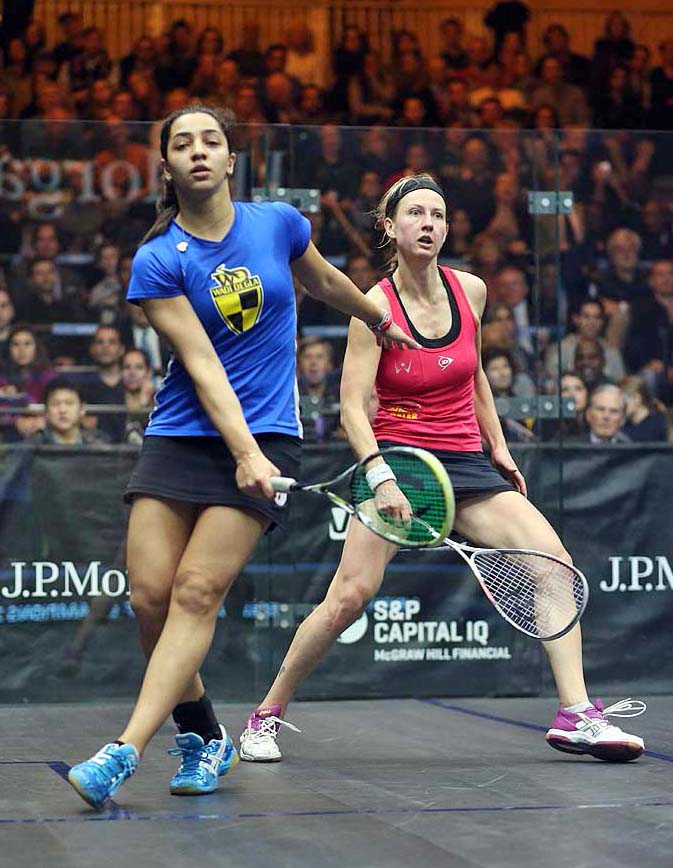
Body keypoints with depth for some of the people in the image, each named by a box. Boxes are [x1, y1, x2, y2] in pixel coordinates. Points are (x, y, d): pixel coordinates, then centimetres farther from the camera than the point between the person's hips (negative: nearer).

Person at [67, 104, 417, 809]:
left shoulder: (278, 222, 2)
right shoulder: (157, 261, -4)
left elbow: (325, 281, 24)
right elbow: (201, 366, -12)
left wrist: (379, 320, 40)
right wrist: (244, 453, -22)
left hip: (266, 436, -1)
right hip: (180, 435, 1)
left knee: (197, 591, -14)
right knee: (151, 593, -8)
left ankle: (125, 751, -19)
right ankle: (204, 738, 14)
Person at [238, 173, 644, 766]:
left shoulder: (470, 290, 4)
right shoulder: (376, 307, -9)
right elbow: (353, 407, -13)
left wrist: (499, 448, 17)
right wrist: (381, 477, -26)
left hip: (467, 465, 5)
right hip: (398, 457, -4)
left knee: (553, 559, -13)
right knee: (350, 595, -14)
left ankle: (576, 717, -10)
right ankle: (267, 716, 4)